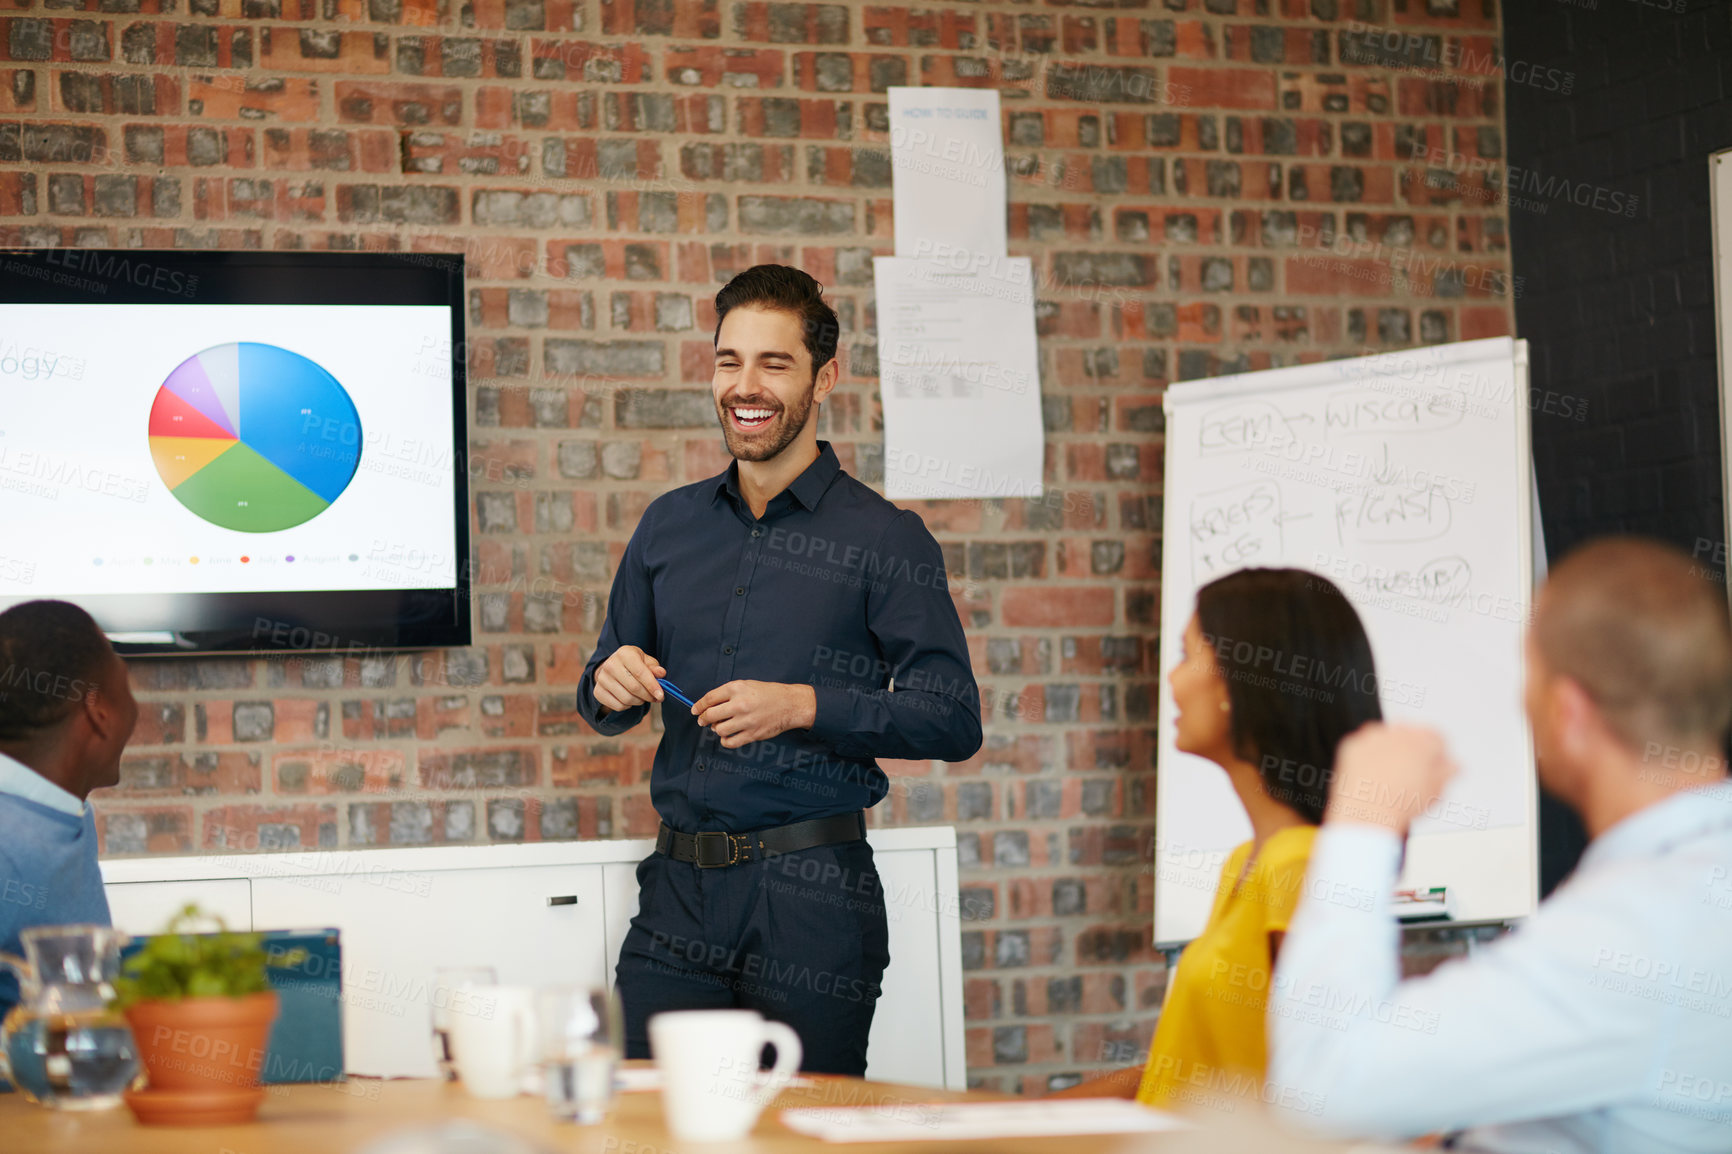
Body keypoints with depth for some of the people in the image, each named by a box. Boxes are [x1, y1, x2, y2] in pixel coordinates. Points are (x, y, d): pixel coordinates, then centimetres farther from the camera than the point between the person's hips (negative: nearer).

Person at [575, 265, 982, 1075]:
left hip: (812, 896, -4)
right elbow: (606, 698, 21)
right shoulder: (669, 524, 13)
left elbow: (955, 720, -7)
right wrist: (609, 687, -3)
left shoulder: (883, 538, -1)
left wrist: (804, 705, -17)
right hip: (678, 889, 4)